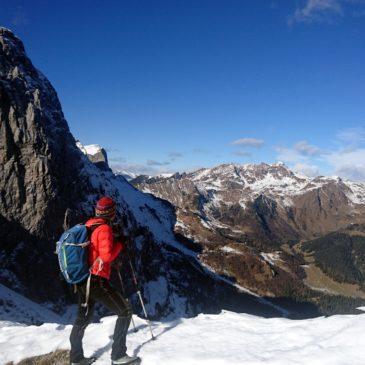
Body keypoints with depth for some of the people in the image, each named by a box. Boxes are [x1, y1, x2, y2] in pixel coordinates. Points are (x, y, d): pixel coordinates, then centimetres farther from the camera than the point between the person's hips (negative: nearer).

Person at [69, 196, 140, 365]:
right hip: (97, 281, -9)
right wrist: (120, 244, -6)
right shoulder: (104, 228, -14)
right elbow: (107, 255, -20)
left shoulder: (87, 226, 11)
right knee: (125, 311, 1)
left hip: (83, 281, 9)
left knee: (83, 319, 19)